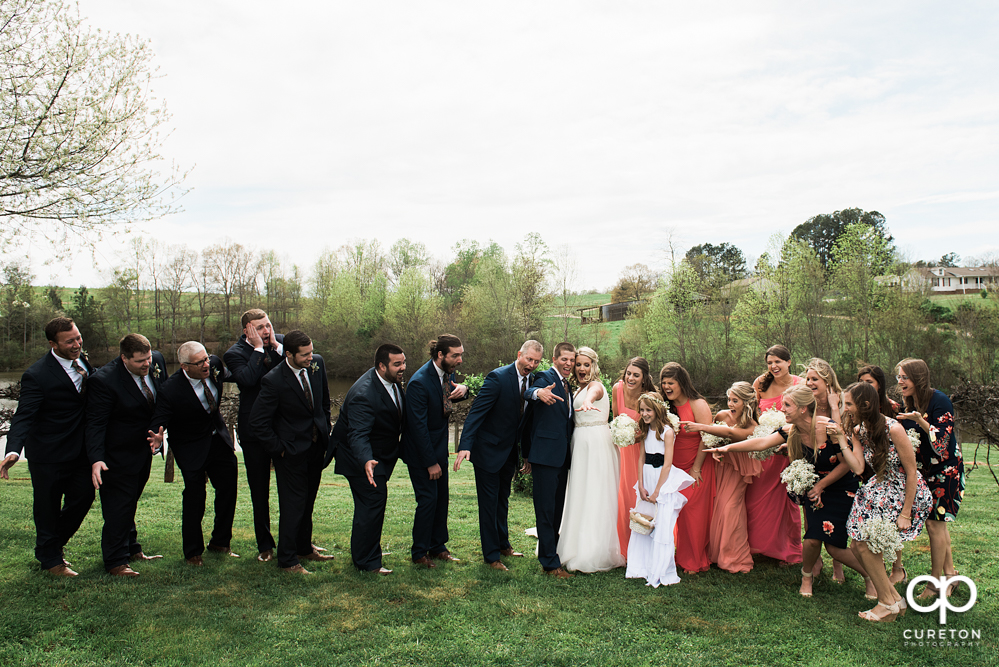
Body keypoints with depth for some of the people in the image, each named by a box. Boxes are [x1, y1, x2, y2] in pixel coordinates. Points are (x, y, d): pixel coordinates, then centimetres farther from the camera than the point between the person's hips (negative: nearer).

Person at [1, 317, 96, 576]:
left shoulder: (83, 361, 1)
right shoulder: (37, 375, -20)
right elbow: (23, 416, -25)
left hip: (81, 451, 7)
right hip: (49, 455, -6)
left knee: (83, 497, 15)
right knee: (48, 507, 9)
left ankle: (52, 546, 40)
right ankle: (51, 559, 31)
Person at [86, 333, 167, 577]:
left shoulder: (157, 361, -7)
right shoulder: (103, 380, -25)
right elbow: (95, 423, -24)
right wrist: (96, 459, -33)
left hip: (144, 451, 7)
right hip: (118, 456, -7)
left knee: (131, 502, 21)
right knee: (118, 506, 1)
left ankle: (132, 550, 35)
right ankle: (116, 562, 15)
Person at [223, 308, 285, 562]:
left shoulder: (281, 342, 2)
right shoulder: (235, 354, -8)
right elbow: (248, 379, -26)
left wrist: (276, 346, -14)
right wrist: (259, 348, -20)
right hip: (255, 431, -2)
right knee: (259, 491, 10)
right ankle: (264, 545, 25)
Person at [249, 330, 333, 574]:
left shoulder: (317, 364, -6)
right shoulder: (274, 380, -24)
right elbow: (257, 422, -18)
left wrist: (325, 431, 11)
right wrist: (279, 449, -13)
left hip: (316, 445, 6)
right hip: (292, 451, -6)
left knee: (308, 500, 19)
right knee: (293, 504, 2)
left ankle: (304, 548, 36)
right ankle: (287, 560, 17)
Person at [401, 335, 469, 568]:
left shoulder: (447, 372, -2)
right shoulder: (419, 382, -26)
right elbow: (418, 425, -24)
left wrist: (462, 390, -9)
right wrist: (431, 462, -19)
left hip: (439, 447, 7)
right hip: (421, 452, -7)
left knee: (442, 498, 11)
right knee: (428, 499, -3)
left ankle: (437, 546, 26)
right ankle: (419, 553, 15)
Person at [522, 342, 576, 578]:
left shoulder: (566, 385, 17)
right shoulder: (545, 378, -8)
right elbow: (529, 391, -29)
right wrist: (538, 392, -53)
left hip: (562, 457, 9)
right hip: (545, 454, -8)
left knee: (557, 508, 17)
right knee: (546, 509, -2)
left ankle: (551, 550, 31)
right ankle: (550, 563, 3)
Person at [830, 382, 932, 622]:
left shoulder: (893, 429, -22)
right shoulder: (858, 431, 0)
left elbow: (911, 472, -18)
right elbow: (857, 468, -11)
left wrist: (905, 513, -18)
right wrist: (841, 438, -16)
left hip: (907, 493, -7)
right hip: (881, 491, 7)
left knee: (866, 543, -13)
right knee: (858, 546, -1)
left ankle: (888, 603, 5)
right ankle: (893, 598, 17)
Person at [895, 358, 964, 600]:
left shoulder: (939, 401, -18)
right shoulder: (910, 403, 6)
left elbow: (941, 438, -22)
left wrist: (919, 420, -33)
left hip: (946, 469, -8)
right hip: (926, 470, 8)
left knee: (935, 523, -4)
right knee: (938, 523, 14)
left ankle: (935, 584, 7)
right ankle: (950, 574, 26)